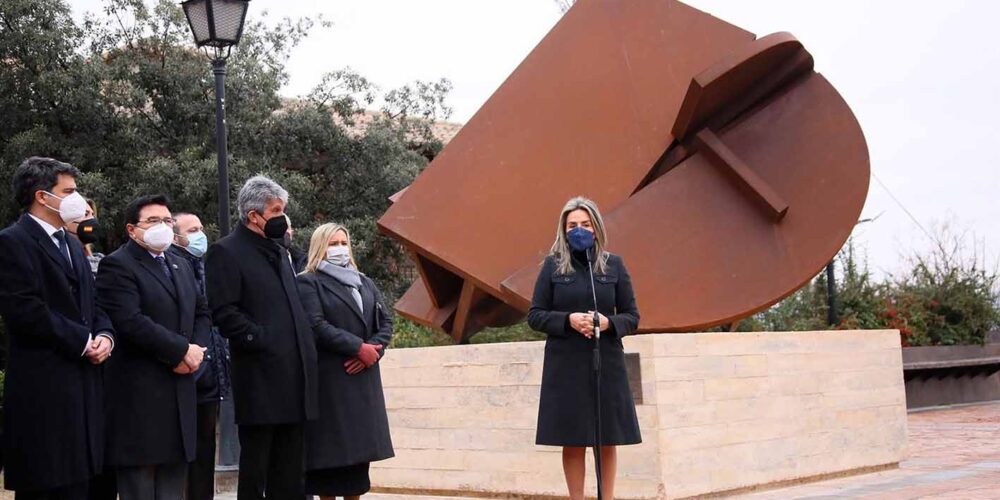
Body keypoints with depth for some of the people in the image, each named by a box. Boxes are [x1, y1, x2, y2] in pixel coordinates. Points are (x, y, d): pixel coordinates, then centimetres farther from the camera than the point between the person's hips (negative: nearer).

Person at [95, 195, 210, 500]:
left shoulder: (181, 268, 21)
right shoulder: (117, 265, -7)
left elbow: (202, 313, 21)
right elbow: (130, 321, -19)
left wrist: (196, 348, 0)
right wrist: (182, 350, -15)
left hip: (180, 391, 8)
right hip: (139, 393, -8)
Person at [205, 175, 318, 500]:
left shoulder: (279, 252, 21)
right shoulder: (226, 252, -6)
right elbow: (225, 313, -14)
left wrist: (305, 348, 13)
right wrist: (262, 340, -16)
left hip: (293, 374, 8)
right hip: (260, 376, -8)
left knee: (289, 471, 10)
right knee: (256, 464, -1)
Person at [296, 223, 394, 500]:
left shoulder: (365, 283, 19)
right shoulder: (309, 282, -1)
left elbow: (385, 321, 12)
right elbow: (316, 326, -14)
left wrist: (373, 350, -7)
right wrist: (359, 347, -16)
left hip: (363, 376, 6)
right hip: (329, 377, -6)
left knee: (359, 443, 5)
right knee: (330, 446, -5)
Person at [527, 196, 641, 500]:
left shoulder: (614, 265, 4)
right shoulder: (552, 265, 2)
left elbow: (632, 317, 6)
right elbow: (534, 316, 1)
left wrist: (608, 322, -15)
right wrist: (568, 319, -16)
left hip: (606, 364, 1)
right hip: (566, 366, -1)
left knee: (607, 440, 5)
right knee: (573, 441, 3)